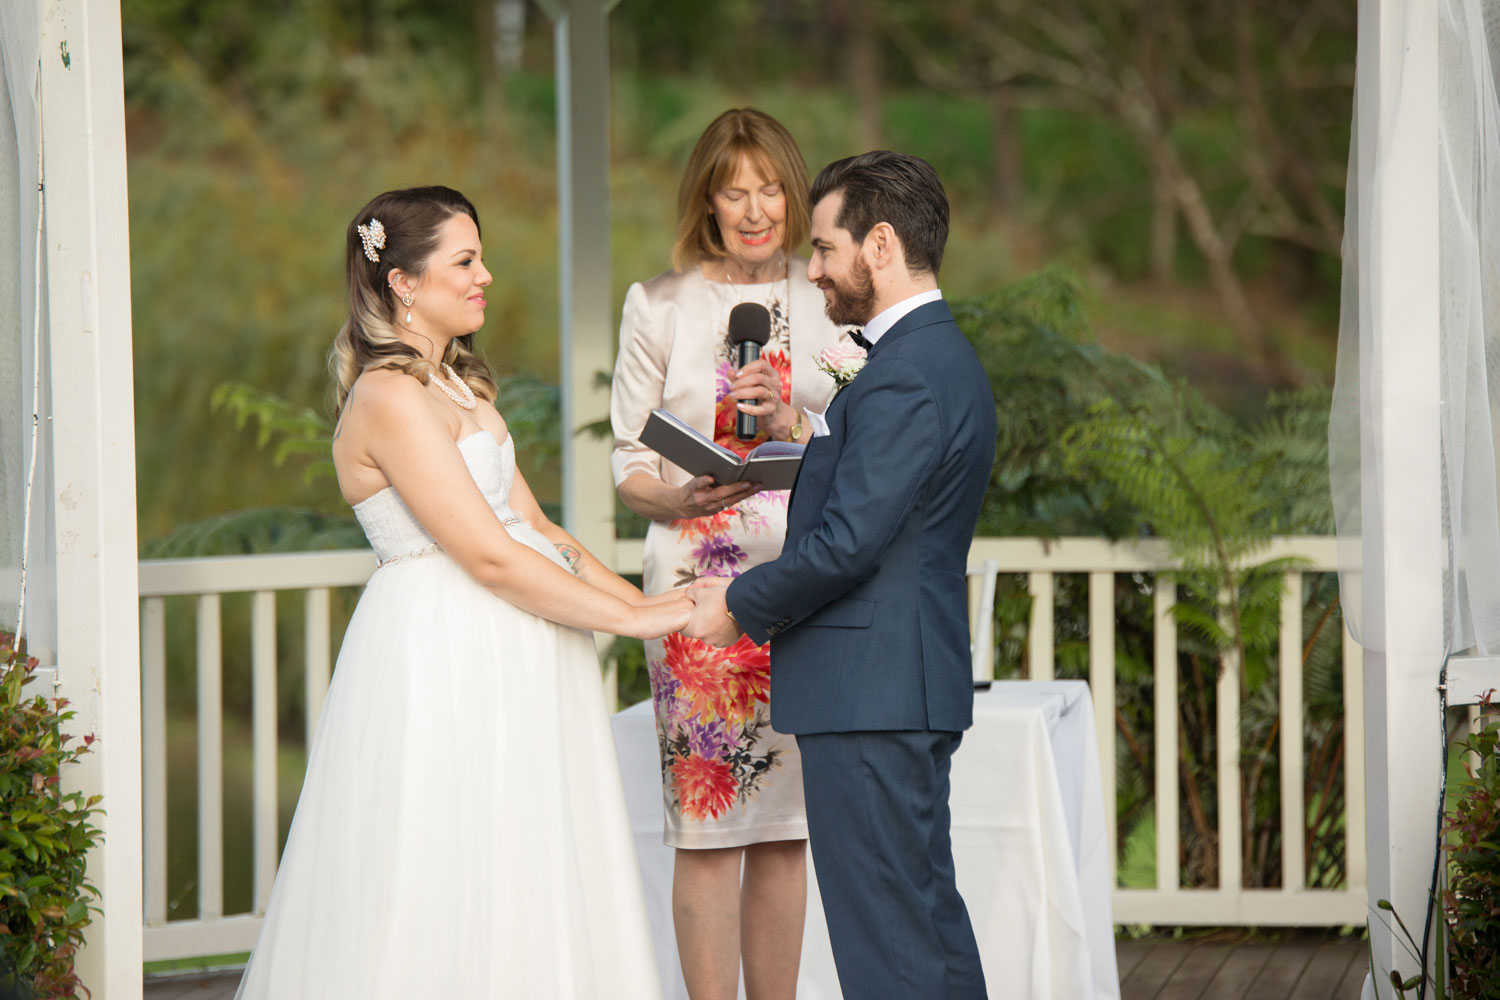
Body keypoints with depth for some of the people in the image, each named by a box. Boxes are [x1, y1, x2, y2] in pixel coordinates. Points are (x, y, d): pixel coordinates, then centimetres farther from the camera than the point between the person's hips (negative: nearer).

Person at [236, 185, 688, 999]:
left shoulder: (459, 388, 16)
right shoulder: (390, 399, -15)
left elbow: (534, 528, 15)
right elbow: (490, 558, -19)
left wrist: (641, 599, 3)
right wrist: (633, 619, -14)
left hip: (507, 661, 10)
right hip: (442, 657, -10)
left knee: (530, 888, 9)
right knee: (455, 890, -6)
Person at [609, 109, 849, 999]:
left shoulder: (824, 301, 9)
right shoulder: (659, 305, 4)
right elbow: (629, 457, 4)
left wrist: (787, 422, -11)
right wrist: (676, 500, -17)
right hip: (698, 582, -2)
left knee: (786, 826, 6)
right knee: (708, 827, -5)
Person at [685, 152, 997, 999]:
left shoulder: (907, 375, -18)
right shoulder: (946, 358, 15)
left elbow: (848, 544, -22)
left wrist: (742, 604, -9)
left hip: (870, 695, -11)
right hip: (910, 683, 11)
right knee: (928, 915, 15)